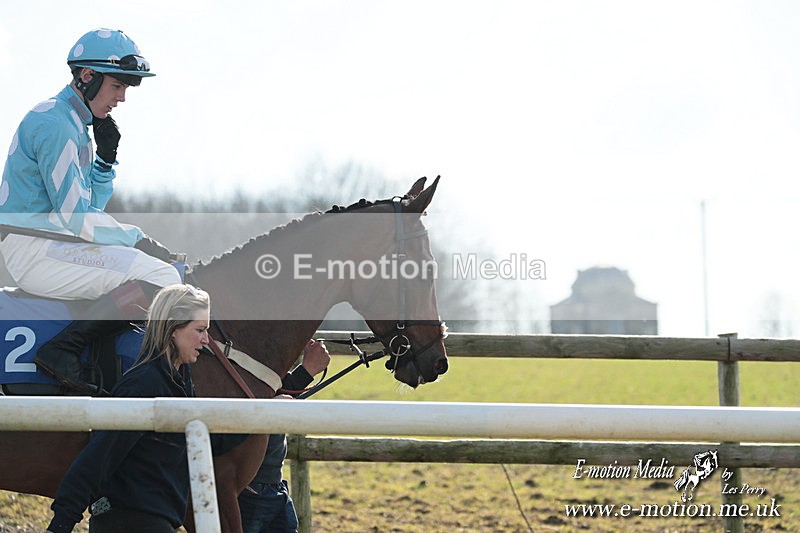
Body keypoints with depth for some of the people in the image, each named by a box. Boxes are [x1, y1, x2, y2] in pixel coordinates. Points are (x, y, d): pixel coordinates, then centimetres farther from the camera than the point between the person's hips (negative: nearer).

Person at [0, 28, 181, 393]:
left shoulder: (75, 123, 17)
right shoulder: (55, 124, -16)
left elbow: (91, 205, 20)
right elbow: (77, 218, -18)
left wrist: (107, 156, 6)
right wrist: (137, 239, -8)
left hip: (51, 243, 11)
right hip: (35, 250, -11)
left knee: (162, 263, 16)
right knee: (160, 277, -21)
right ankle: (63, 349, -25)